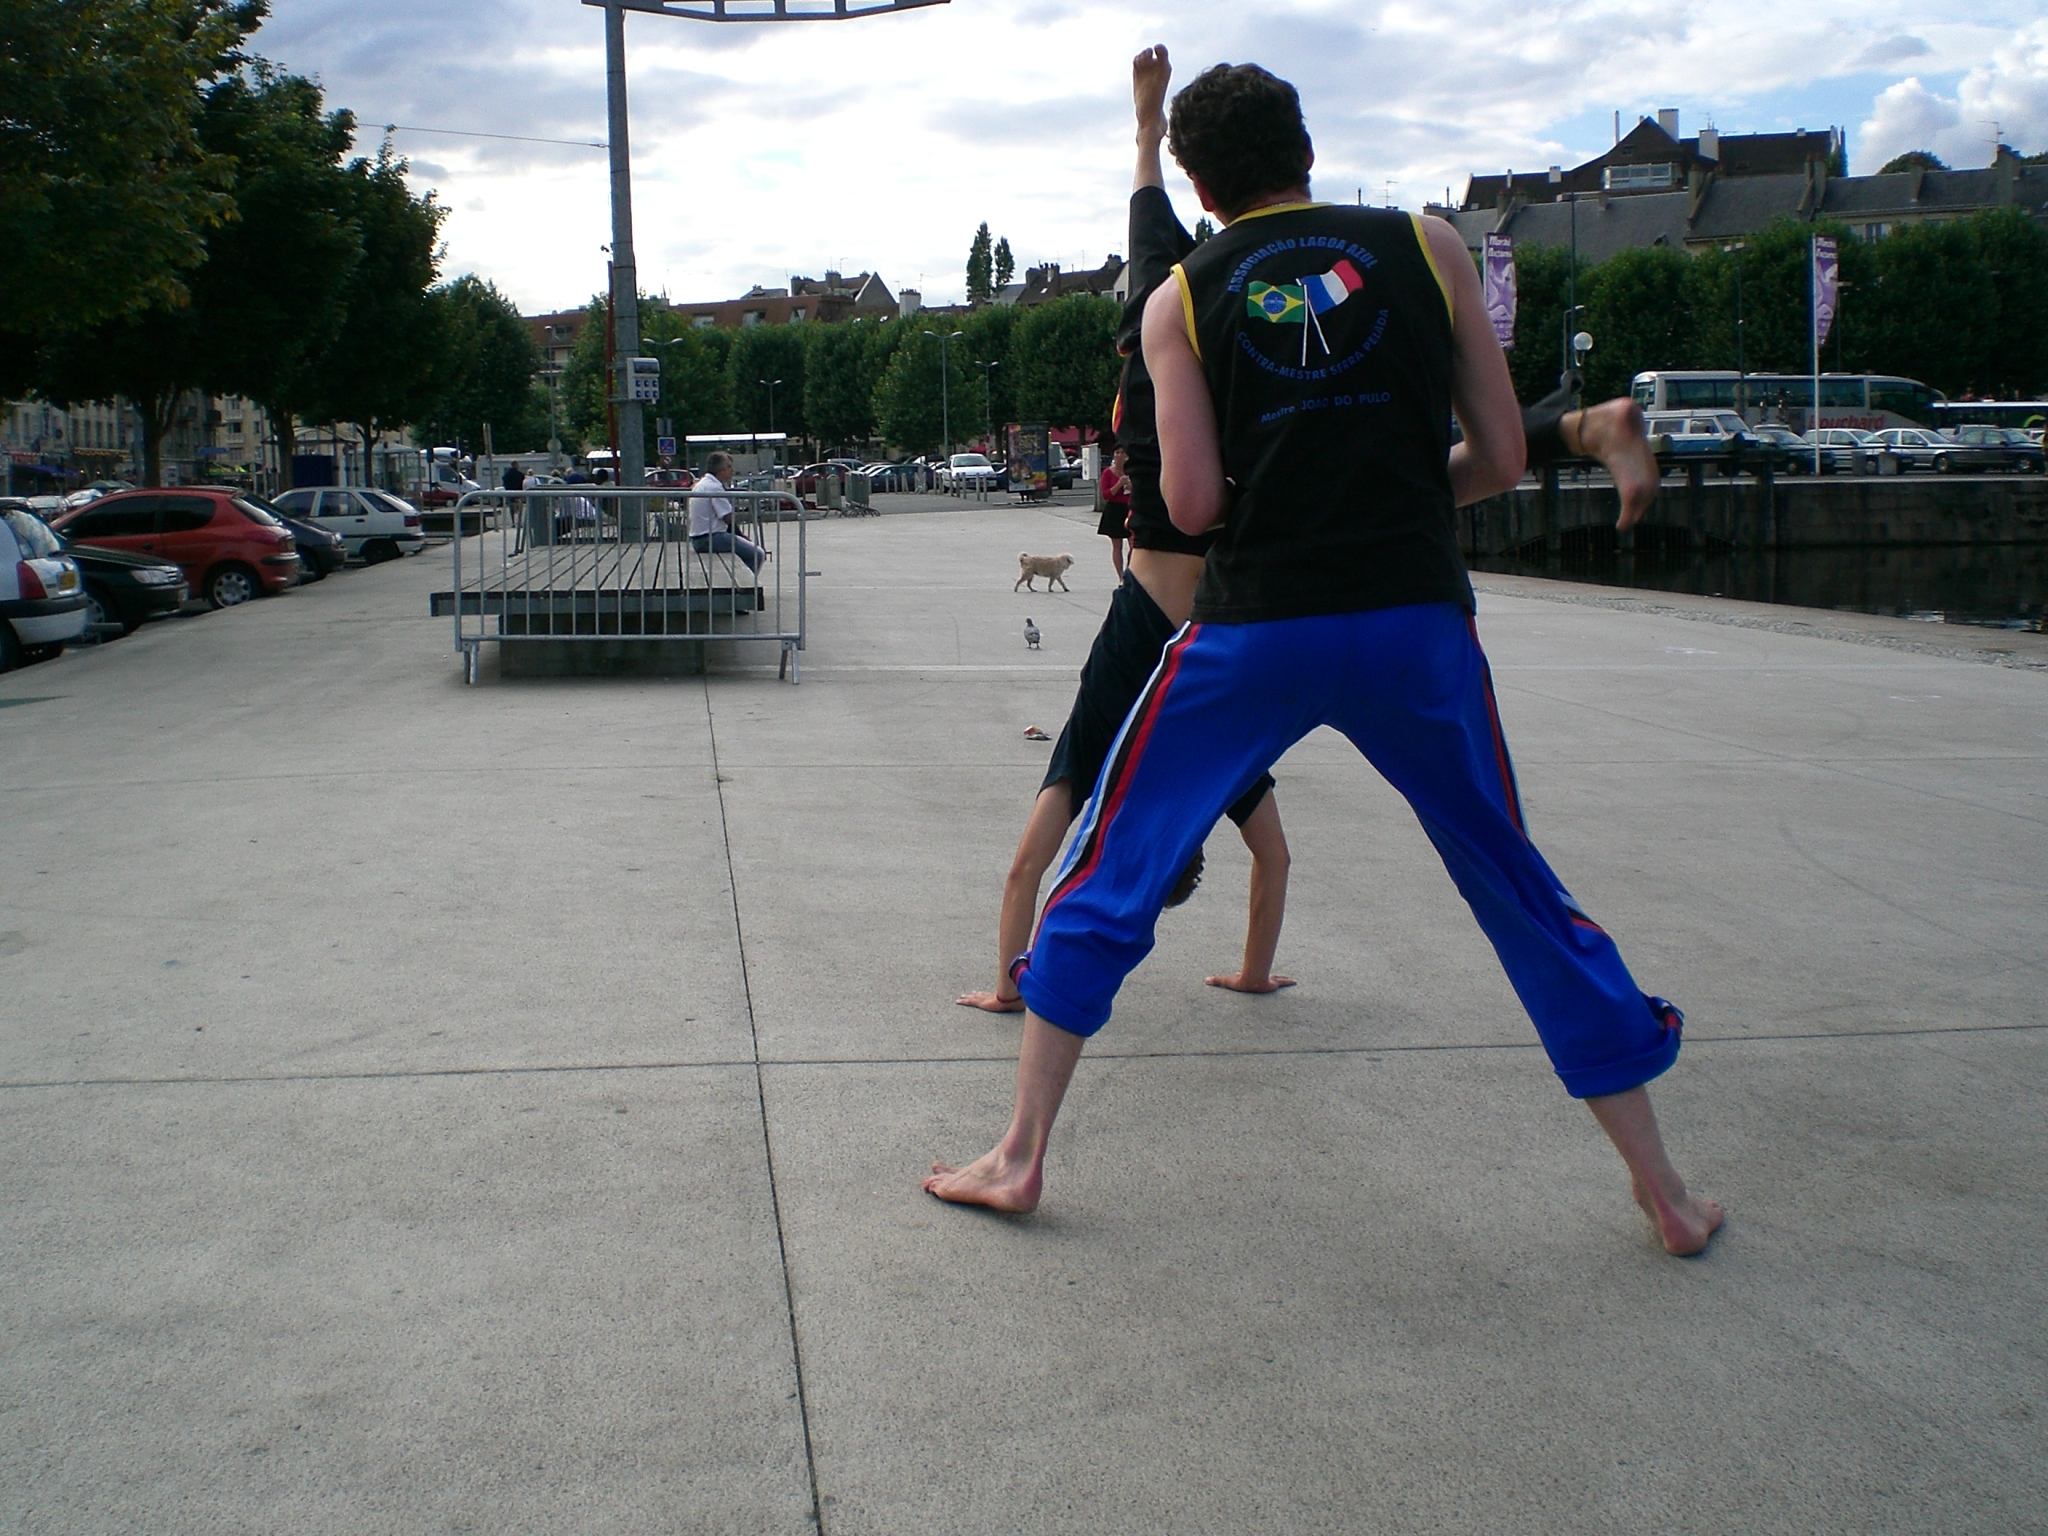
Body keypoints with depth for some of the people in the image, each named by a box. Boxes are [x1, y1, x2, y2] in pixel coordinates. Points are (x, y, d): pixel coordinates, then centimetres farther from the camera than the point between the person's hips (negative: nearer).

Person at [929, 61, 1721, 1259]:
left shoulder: (1184, 300, 6)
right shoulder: (1426, 247, 8)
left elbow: (1193, 505, -3)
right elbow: (1502, 458, 6)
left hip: (1255, 630, -1)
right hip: (1416, 618, 1)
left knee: (1106, 881, 15)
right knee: (1525, 896, 16)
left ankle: (1021, 1156, 19)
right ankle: (1665, 1191, 22)